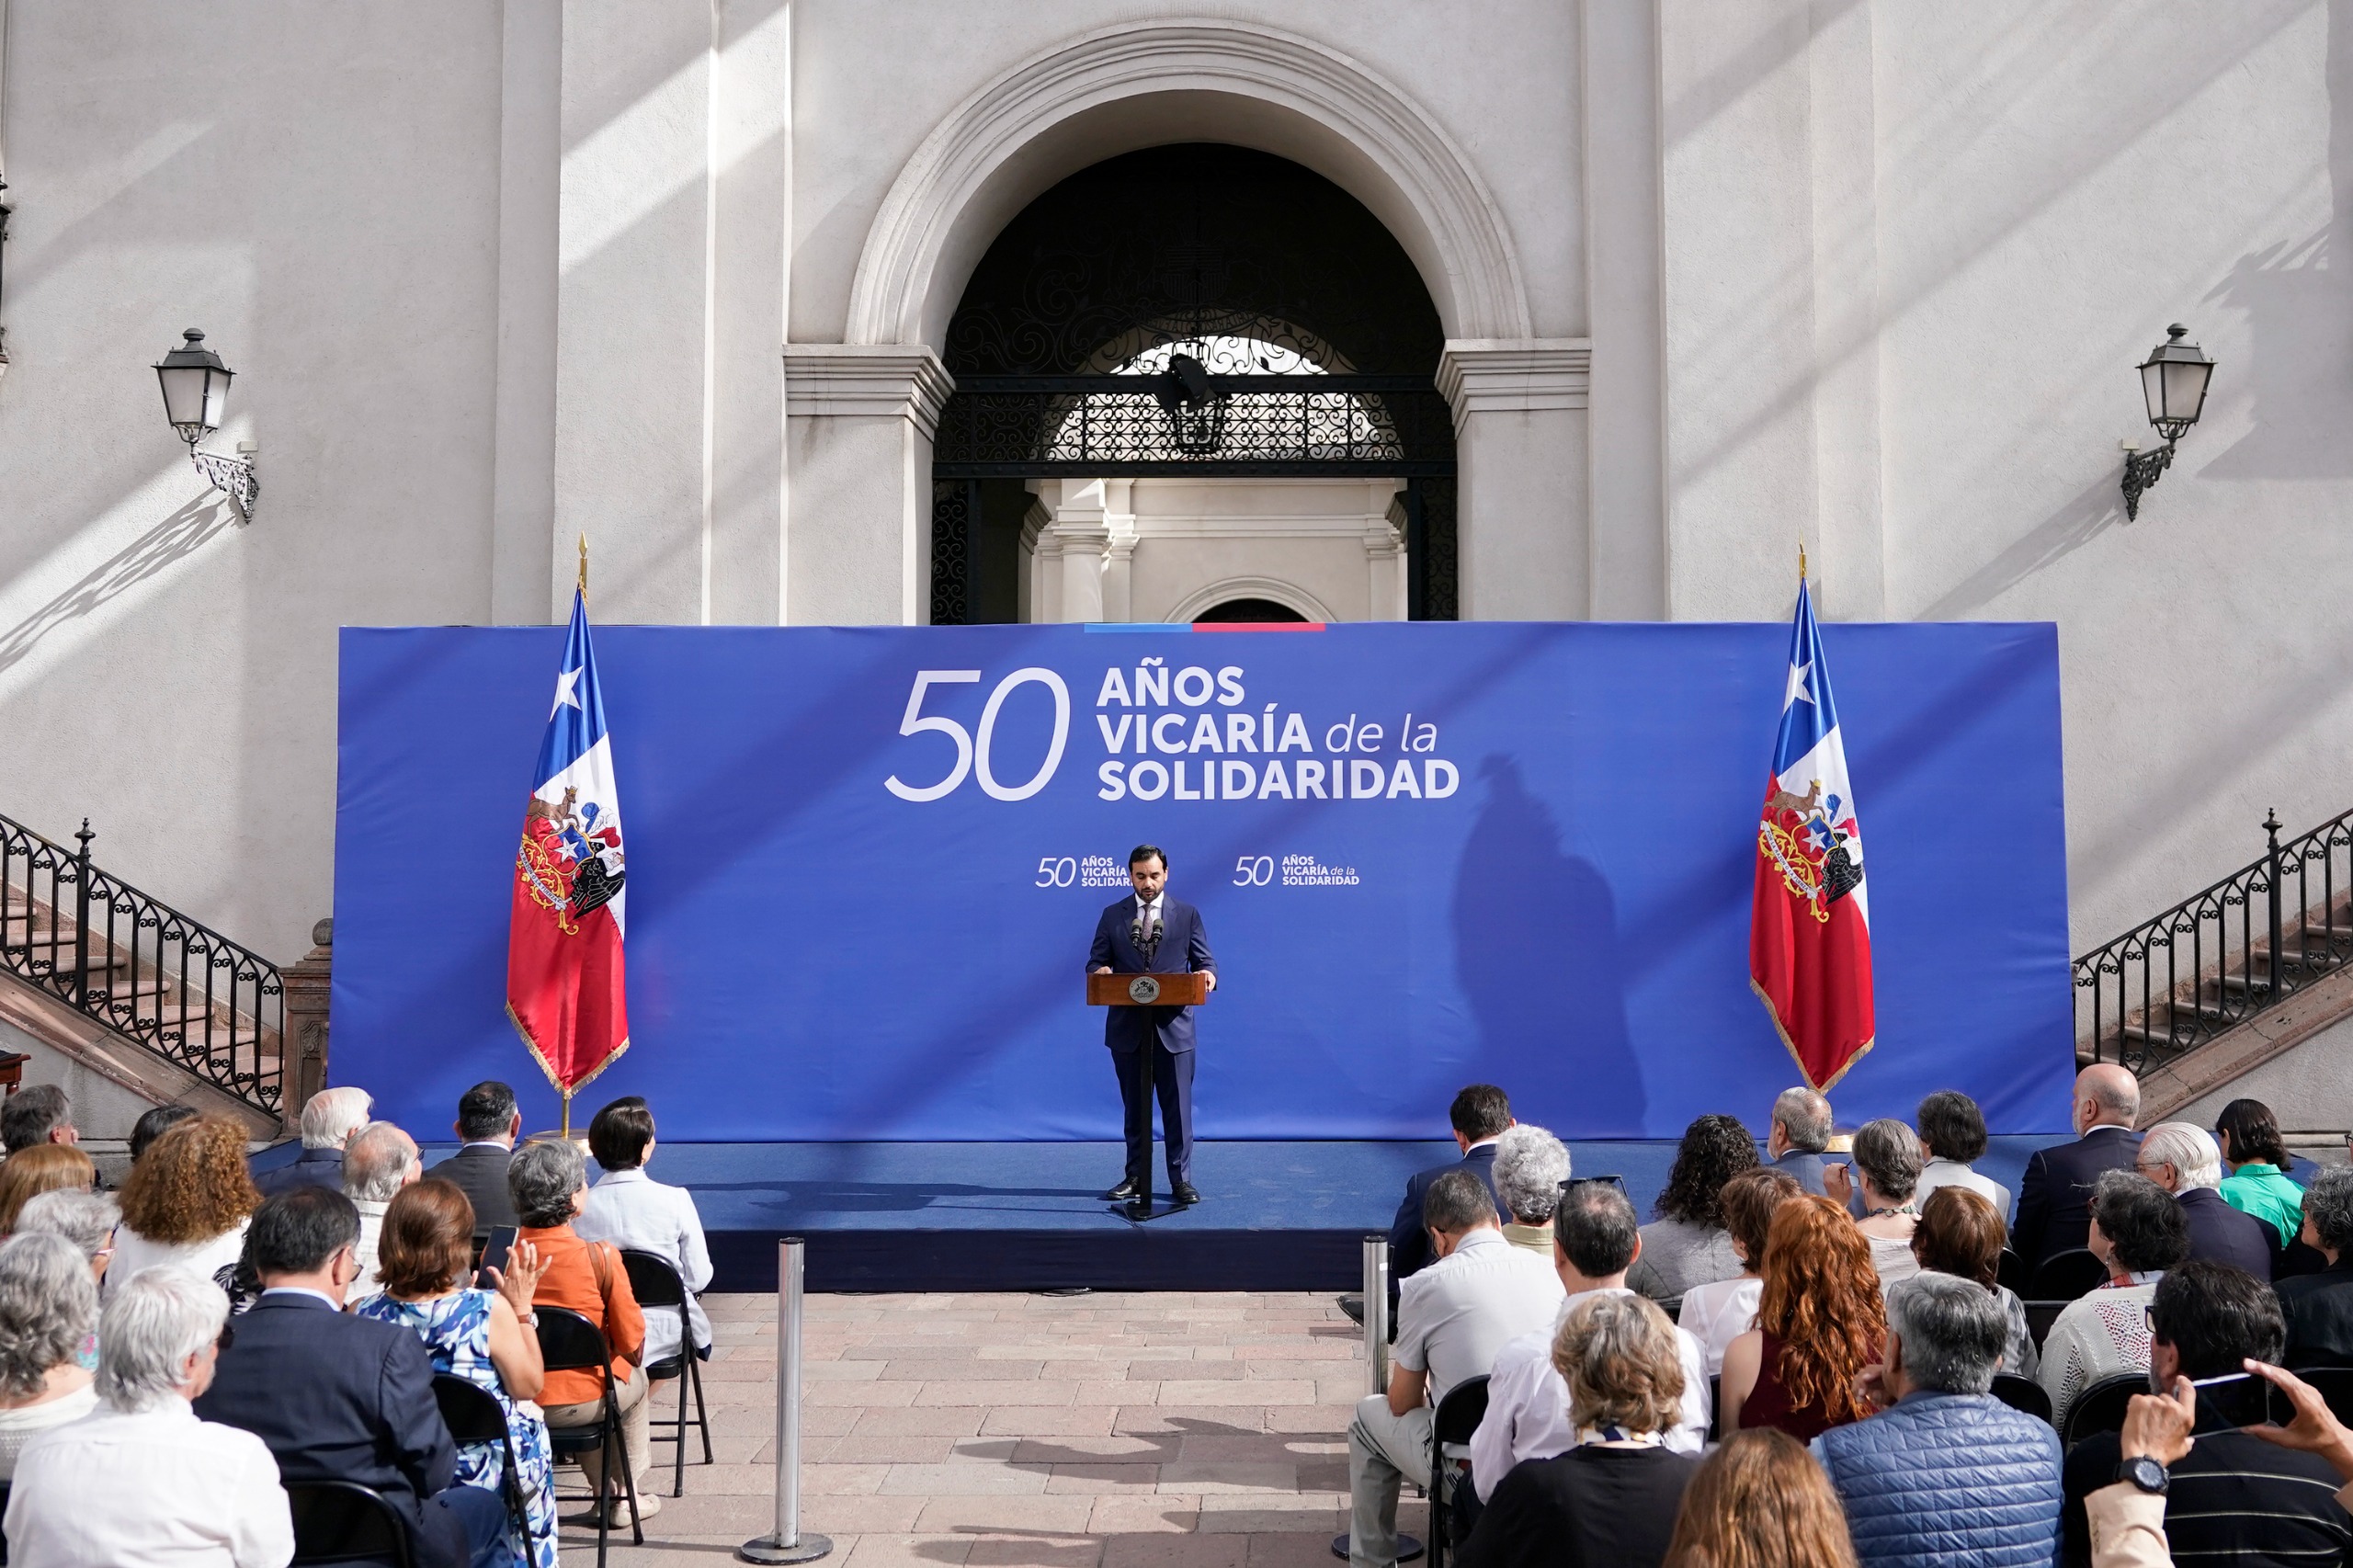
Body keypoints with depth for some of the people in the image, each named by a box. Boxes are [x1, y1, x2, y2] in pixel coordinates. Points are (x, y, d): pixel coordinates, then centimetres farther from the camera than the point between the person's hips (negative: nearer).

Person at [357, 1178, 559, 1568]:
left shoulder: (366, 1315, -15)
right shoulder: (489, 1311, -24)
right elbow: (528, 1386, -11)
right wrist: (522, 1308, -6)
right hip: (486, 1467, -4)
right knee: (527, 1421, 30)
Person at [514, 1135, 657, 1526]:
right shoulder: (600, 1257, -20)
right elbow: (631, 1343, -11)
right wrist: (631, 1357, 12)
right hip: (578, 1402, -4)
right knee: (634, 1379, 30)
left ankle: (604, 1488, 44)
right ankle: (624, 1497, 39)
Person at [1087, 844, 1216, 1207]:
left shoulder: (1187, 914, 4)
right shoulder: (1112, 916, 7)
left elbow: (1204, 962, 3)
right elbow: (1096, 961, 5)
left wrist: (1207, 975, -20)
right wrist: (1099, 971, -19)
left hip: (1173, 1027, -1)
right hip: (1127, 1027, 1)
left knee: (1177, 1106, 1)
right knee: (1134, 1107, 10)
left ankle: (1181, 1179, 8)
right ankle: (1136, 1178, 18)